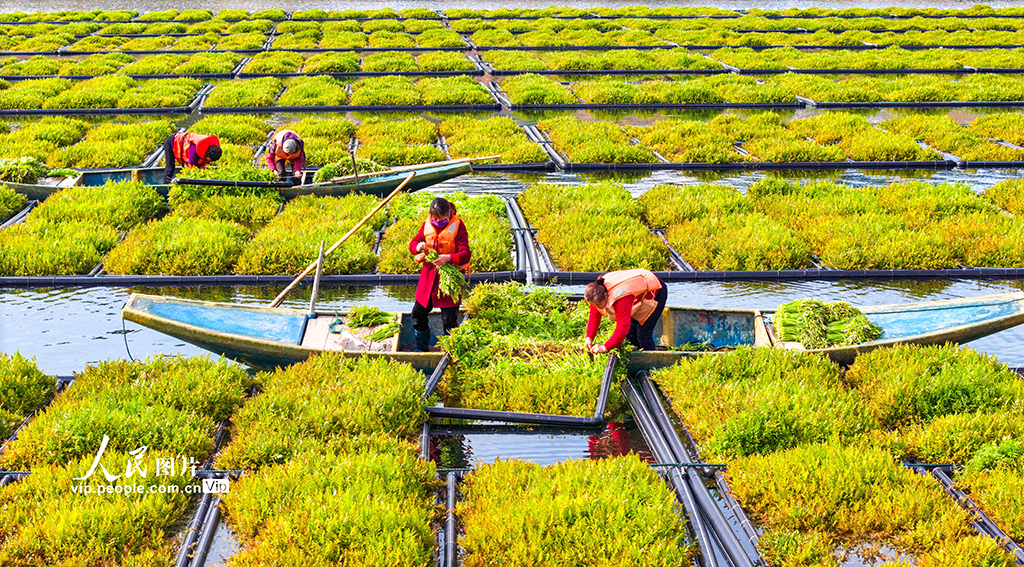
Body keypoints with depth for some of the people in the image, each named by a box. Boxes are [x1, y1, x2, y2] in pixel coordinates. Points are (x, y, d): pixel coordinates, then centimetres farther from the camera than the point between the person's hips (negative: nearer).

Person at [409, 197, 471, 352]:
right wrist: (418, 247, -18)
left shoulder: (457, 226, -12)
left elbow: (466, 254, -19)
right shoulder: (427, 225, 2)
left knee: (449, 319, -4)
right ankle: (422, 348, 31)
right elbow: (412, 243, 7)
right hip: (429, 275, 5)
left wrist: (449, 258, -38)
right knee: (418, 312, 11)